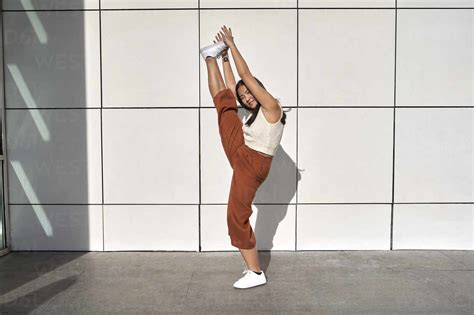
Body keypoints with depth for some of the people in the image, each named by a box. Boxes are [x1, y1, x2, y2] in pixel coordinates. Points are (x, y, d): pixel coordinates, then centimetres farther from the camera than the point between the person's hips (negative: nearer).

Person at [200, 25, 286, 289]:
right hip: (241, 156, 8)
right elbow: (232, 88, 24)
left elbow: (246, 75, -10)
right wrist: (225, 57, 26)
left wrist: (232, 44, -4)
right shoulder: (254, 114, 18)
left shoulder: (272, 107, -6)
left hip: (250, 166, -8)